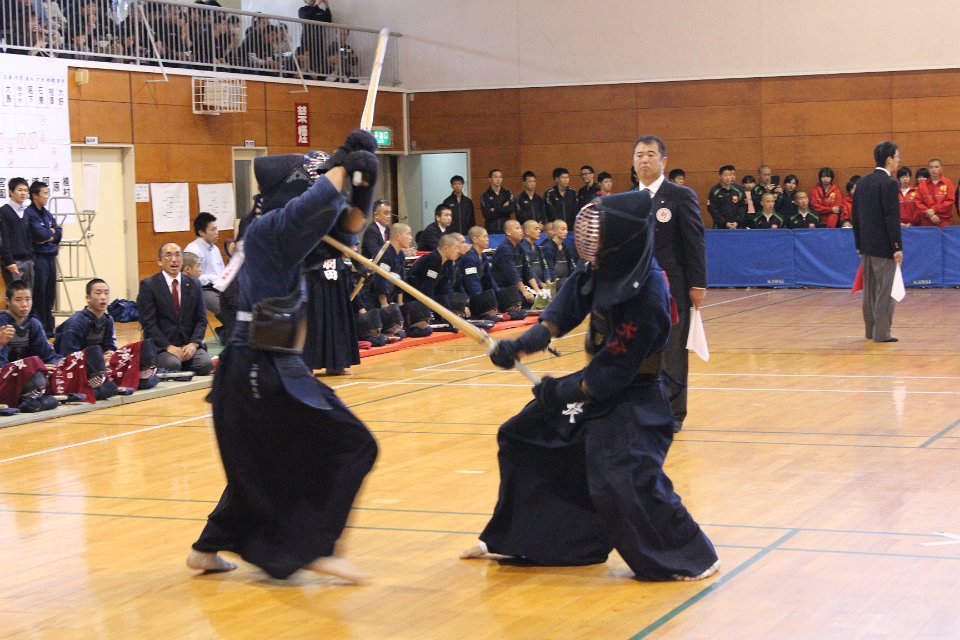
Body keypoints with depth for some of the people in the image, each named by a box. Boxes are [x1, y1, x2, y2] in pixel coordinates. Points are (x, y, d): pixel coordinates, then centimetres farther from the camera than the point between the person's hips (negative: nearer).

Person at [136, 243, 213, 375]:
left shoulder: (194, 284, 12)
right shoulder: (148, 285, 0)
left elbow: (201, 319, 9)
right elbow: (148, 322, -7)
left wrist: (194, 344, -9)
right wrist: (169, 347, -17)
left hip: (190, 344, 3)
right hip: (161, 346, -3)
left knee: (205, 364, -26)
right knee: (173, 364, -34)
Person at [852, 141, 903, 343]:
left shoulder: (863, 182, 9)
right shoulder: (888, 183, -14)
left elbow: (856, 215, 13)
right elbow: (892, 218, -18)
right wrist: (897, 247, -14)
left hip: (866, 244, 8)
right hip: (884, 246, -8)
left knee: (869, 289, 13)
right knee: (884, 290, -3)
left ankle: (871, 330, 19)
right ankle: (882, 333, -3)